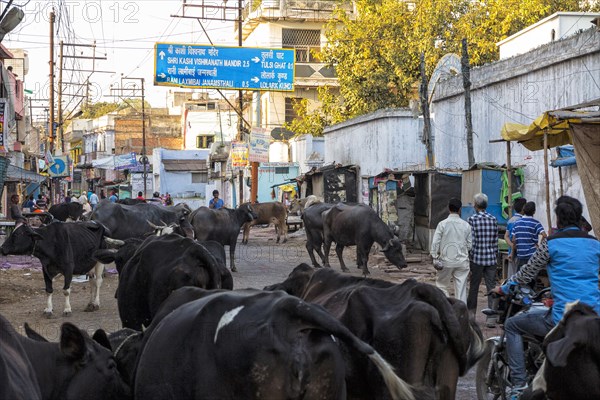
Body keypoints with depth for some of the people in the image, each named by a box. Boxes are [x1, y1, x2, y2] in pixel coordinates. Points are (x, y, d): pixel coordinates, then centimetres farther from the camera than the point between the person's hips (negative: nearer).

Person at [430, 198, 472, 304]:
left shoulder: (442, 224, -7)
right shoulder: (466, 225, -1)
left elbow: (435, 243, -10)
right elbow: (470, 244, 3)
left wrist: (435, 257, -2)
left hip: (446, 261, -1)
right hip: (462, 261, 2)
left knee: (441, 285, 13)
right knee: (461, 288, 5)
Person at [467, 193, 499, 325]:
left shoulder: (472, 219, -9)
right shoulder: (493, 219, 5)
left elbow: (472, 241, -12)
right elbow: (496, 241, 8)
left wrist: (469, 258, -5)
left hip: (477, 258, -3)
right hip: (491, 259, 3)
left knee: (473, 288, 11)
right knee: (491, 287, 3)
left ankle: (471, 313, 23)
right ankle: (491, 317, -1)